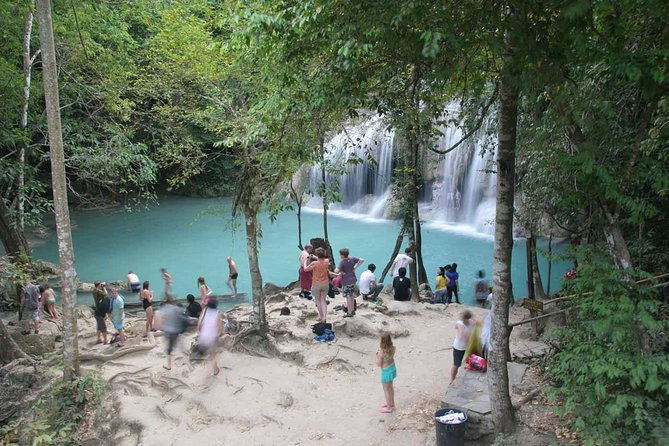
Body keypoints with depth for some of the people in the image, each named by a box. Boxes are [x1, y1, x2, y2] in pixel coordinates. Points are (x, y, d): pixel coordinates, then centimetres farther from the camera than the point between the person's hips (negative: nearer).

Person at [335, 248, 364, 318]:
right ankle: (352, 310, 28)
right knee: (352, 296, 19)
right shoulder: (352, 259, -2)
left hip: (346, 281, -7)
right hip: (353, 280, 7)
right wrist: (356, 267, 3)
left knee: (348, 297, 2)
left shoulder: (342, 262, -21)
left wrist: (341, 272, -10)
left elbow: (336, 271, -30)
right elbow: (362, 260, 3)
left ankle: (349, 312, 8)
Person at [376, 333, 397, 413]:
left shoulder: (381, 352, -32)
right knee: (390, 387, 27)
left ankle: (389, 408, 30)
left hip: (386, 370, -7)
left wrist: (377, 355, -10)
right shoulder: (392, 348, -13)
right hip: (392, 367, 7)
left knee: (386, 389, 14)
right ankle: (392, 404, 45)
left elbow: (379, 364, -20)